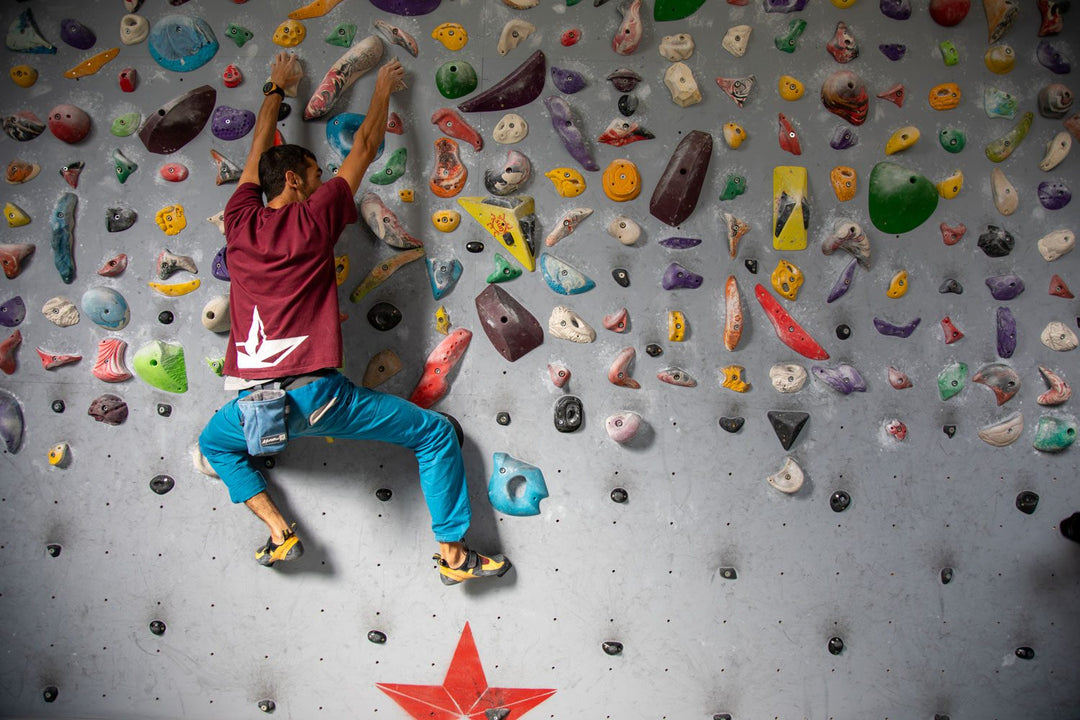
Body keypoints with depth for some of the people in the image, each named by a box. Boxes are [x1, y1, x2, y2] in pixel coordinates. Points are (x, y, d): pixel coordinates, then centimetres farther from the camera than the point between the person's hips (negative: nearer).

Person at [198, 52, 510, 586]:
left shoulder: (239, 221, 10)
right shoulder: (313, 219, -1)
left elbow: (259, 150, 28)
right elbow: (364, 148, 11)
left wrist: (276, 90, 42)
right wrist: (383, 90, 26)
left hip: (252, 402, 4)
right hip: (313, 393, -4)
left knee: (215, 444, 37)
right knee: (435, 433, 9)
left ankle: (279, 533, 21)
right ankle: (453, 552, 9)